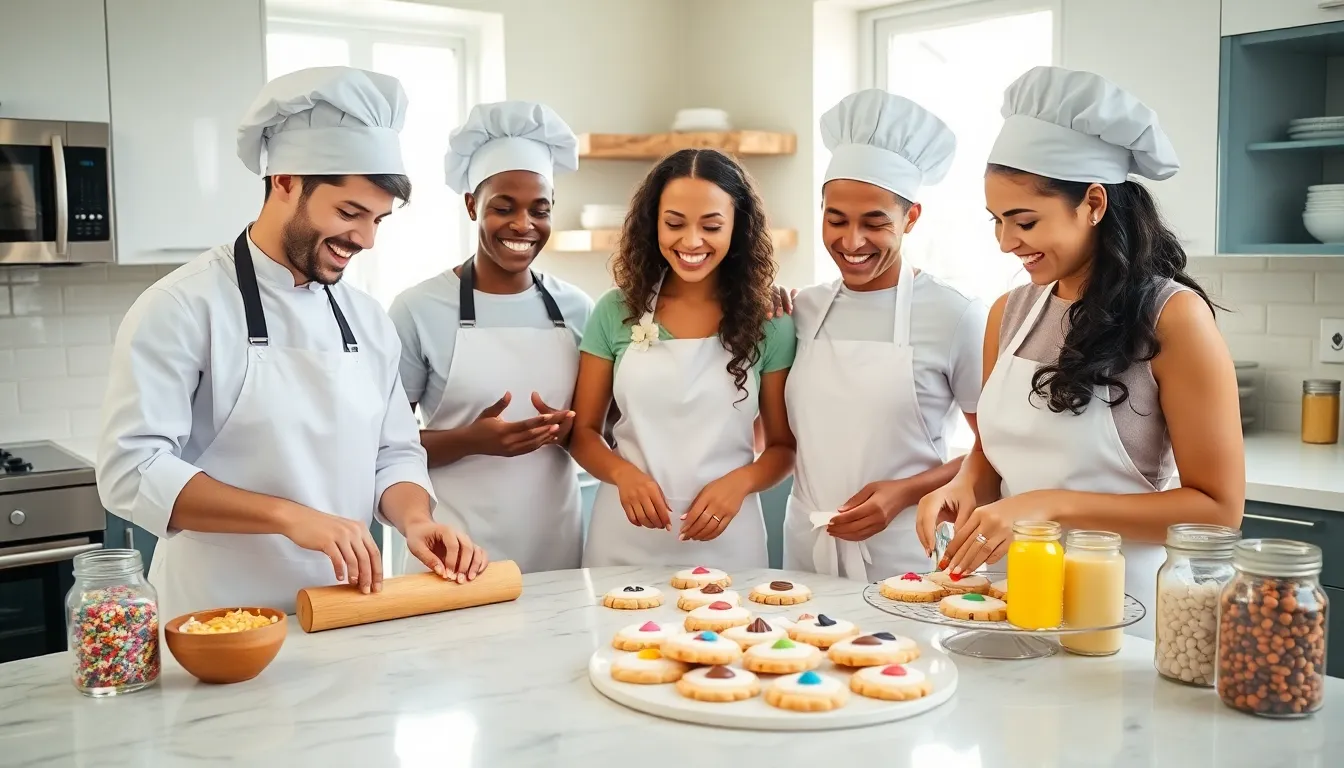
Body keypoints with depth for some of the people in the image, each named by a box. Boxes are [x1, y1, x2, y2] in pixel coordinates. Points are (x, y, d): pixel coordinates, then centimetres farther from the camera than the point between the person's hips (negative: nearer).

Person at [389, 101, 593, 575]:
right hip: (454, 555, -3)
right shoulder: (418, 310, -7)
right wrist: (471, 440, -20)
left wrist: (568, 428, -9)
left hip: (557, 550, 4)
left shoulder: (576, 309, 4)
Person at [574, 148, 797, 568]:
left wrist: (740, 482, -16)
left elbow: (784, 446, 3)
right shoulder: (616, 313, -1)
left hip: (725, 543, -1)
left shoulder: (768, 323, -3)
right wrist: (623, 473, -15)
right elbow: (584, 430, 4)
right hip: (624, 540, 1)